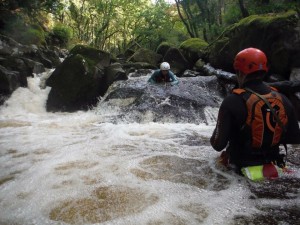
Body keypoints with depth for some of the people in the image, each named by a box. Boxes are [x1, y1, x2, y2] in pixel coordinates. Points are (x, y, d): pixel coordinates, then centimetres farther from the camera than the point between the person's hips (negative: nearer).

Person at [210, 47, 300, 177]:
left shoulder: (232, 101, -22)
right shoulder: (283, 101, -8)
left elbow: (218, 144, -19)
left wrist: (214, 140, 4)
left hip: (240, 164, -4)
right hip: (272, 162, 4)